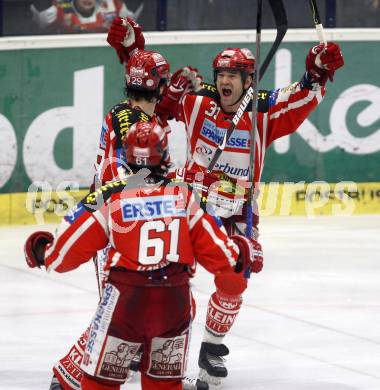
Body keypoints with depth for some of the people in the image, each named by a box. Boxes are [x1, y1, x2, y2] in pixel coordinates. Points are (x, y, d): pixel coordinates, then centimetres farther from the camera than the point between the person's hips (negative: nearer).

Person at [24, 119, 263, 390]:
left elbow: (72, 247, -1)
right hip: (175, 301, 3)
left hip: (126, 298, -3)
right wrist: (239, 253, 27)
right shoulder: (183, 195, 1)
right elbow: (211, 243, 6)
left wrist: (44, 254, 20)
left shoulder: (110, 197, -4)